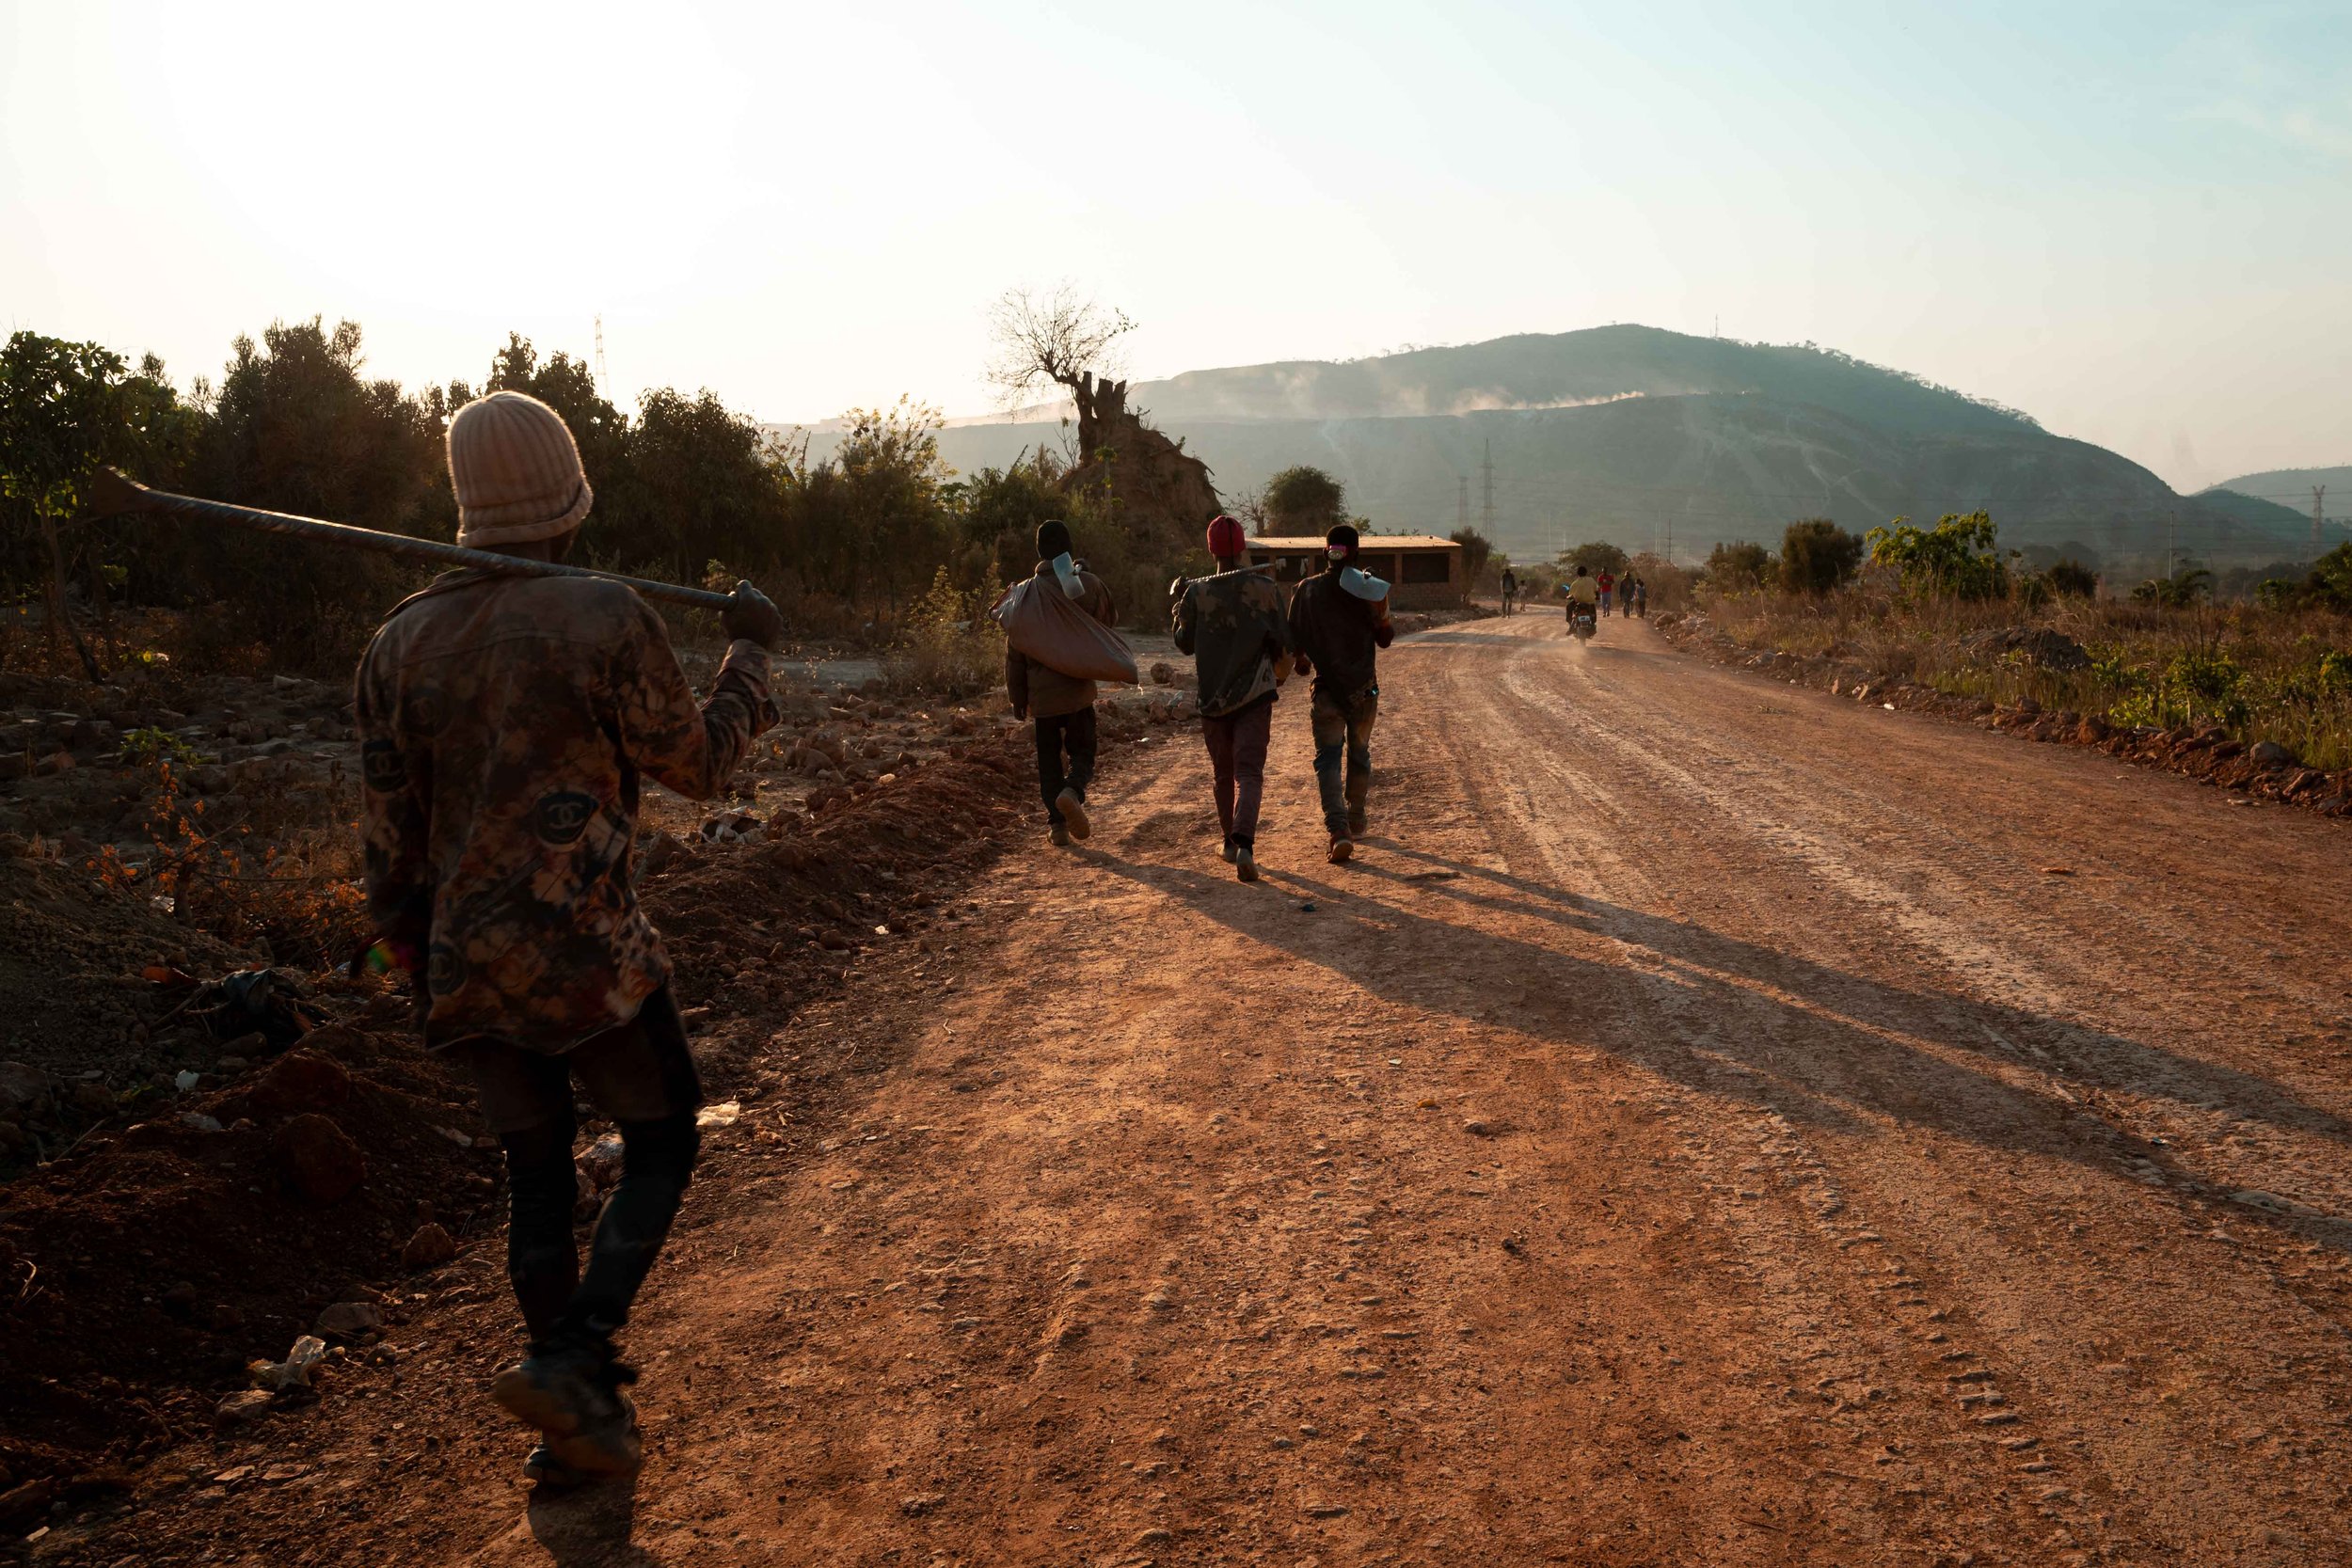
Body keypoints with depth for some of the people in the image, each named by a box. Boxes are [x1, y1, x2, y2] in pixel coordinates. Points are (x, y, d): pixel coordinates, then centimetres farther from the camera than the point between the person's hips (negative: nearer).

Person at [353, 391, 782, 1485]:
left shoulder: (400, 642, 4)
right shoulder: (606, 620, -13)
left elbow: (387, 829, 8)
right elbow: (698, 764, -2)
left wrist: (407, 949, 21)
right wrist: (750, 654, 12)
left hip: (464, 965, 6)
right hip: (587, 954, -5)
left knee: (537, 1172, 17)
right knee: (661, 1145, 13)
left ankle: (574, 1421, 26)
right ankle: (573, 1359, -3)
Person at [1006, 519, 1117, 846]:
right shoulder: (1090, 585, -4)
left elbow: (1015, 651, -1)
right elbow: (1109, 620, 15)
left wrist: (1017, 696, 9)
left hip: (1042, 692, 0)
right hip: (1079, 689, 0)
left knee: (1048, 759, 12)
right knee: (1082, 751, 10)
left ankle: (1057, 823, 8)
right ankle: (1072, 792, -20)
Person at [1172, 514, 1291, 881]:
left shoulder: (1196, 592, -5)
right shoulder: (1265, 588, -4)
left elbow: (1185, 644, 4)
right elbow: (1283, 643, -1)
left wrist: (1178, 610, 22)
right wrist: (1279, 674, 20)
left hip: (1212, 696, 1)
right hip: (1255, 695, -1)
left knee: (1224, 773, 17)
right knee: (1249, 772, -3)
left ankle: (1231, 842, 29)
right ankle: (1245, 843, -22)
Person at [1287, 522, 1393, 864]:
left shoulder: (1307, 590, -4)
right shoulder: (1368, 589, -4)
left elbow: (1295, 641, 2)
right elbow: (1385, 639, -1)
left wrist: (1303, 661, 20)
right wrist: (1382, 613, -5)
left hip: (1327, 688, -1)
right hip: (1364, 688, 1)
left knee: (1327, 759, -1)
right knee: (1359, 755, 19)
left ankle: (1338, 830, -18)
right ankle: (1356, 821, 33)